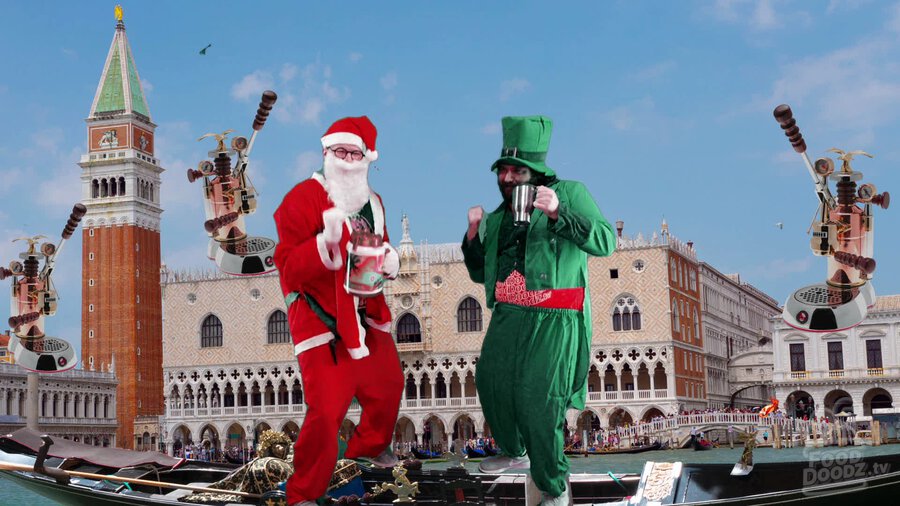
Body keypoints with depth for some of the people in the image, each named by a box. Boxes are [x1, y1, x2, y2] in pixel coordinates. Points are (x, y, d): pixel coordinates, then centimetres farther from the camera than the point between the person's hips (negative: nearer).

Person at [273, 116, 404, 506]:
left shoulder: (372, 202, 8)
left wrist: (388, 260, -4)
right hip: (322, 324, -8)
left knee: (388, 386, 23)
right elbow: (289, 271, -21)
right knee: (326, 412, -15)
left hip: (367, 317, 8)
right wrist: (326, 243, -37)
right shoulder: (301, 199, -16)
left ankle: (370, 445, 53)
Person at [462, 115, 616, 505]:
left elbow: (605, 242, -13)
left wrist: (558, 213, -23)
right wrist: (474, 232, 8)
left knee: (537, 398, -12)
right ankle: (514, 452, 40)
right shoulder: (497, 217, 17)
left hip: (554, 321, -7)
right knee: (491, 381, 12)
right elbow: (480, 273, 24)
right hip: (508, 316, 7)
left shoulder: (569, 193, 0)